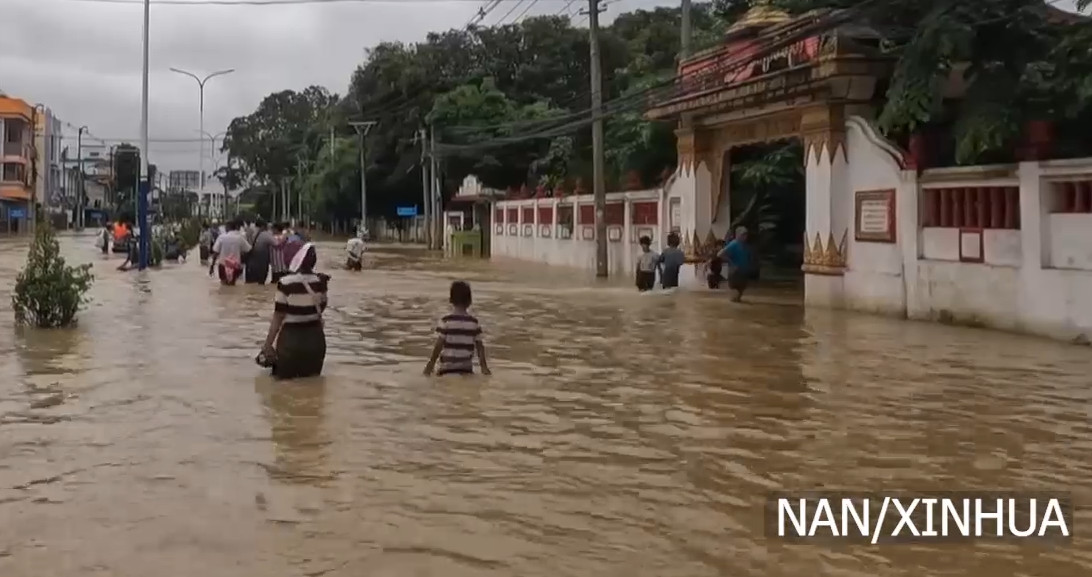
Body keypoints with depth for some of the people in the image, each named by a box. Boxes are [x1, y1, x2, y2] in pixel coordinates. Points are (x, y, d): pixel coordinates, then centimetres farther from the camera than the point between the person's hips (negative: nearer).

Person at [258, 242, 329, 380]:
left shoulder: (286, 283, -16)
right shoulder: (320, 281, -3)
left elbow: (278, 317, -12)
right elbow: (320, 310, 7)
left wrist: (267, 344, -5)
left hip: (291, 337, -4)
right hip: (315, 337, 4)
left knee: (283, 375, 16)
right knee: (312, 375, 20)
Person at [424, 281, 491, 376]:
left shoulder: (446, 320, -8)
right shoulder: (474, 322, 2)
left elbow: (439, 344, -9)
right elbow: (480, 345, 3)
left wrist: (431, 363, 0)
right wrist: (484, 366, 10)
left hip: (448, 367, -3)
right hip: (466, 368, 3)